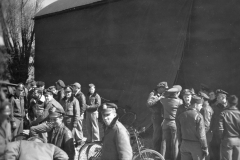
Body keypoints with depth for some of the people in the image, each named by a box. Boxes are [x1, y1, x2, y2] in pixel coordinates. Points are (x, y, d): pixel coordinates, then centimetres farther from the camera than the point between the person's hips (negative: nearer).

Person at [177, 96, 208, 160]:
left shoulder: (182, 115, 3)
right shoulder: (198, 116, -14)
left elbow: (179, 132, 8)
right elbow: (201, 134, -15)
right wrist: (205, 148, -8)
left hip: (184, 144, 5)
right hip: (196, 145, -5)